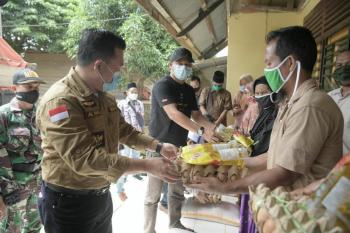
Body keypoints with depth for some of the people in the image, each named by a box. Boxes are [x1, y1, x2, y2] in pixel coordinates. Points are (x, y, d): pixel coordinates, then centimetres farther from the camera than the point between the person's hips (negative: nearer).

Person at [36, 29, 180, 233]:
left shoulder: (105, 96, 3)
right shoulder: (60, 101, -26)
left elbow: (124, 130, 12)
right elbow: (85, 158, -32)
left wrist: (158, 146, -1)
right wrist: (148, 166, -30)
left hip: (102, 196, 8)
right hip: (68, 202, -7)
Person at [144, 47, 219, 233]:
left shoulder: (189, 90, 9)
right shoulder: (162, 85, -16)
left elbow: (196, 115, 10)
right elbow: (173, 114, -29)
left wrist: (213, 127, -8)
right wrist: (201, 131, -35)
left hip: (180, 146, 8)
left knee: (178, 191, 20)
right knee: (153, 194, 4)